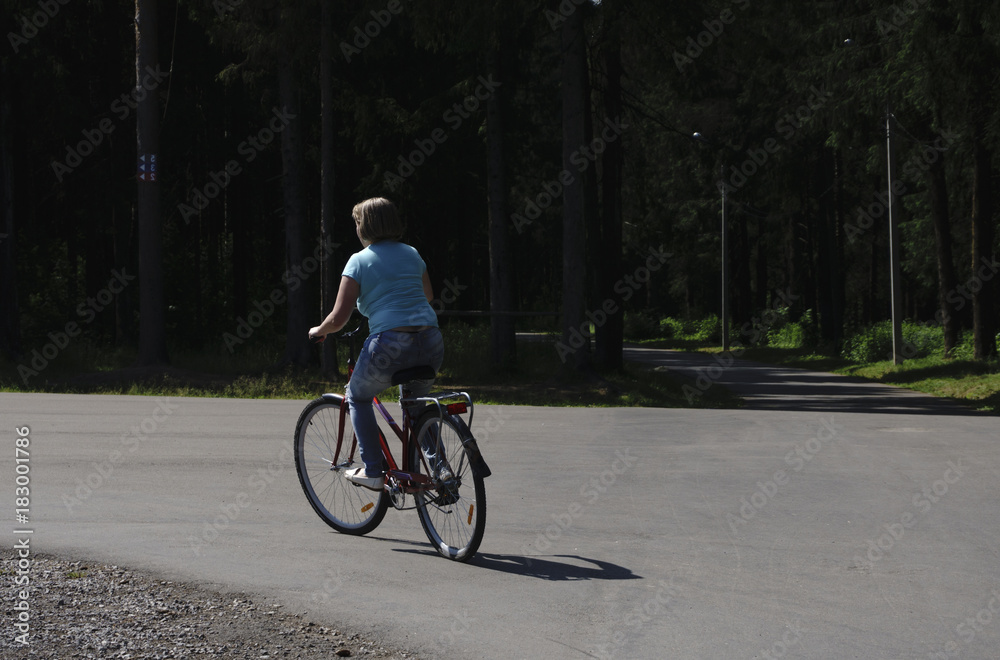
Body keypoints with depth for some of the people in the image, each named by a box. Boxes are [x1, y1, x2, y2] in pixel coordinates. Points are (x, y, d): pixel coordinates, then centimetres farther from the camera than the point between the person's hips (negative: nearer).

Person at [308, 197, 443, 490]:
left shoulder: (359, 260, 3)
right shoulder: (412, 254, 18)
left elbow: (339, 318, -1)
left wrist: (319, 330, 20)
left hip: (391, 344, -5)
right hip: (432, 344, 5)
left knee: (358, 396, 22)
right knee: (416, 399, 33)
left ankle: (372, 471, 14)